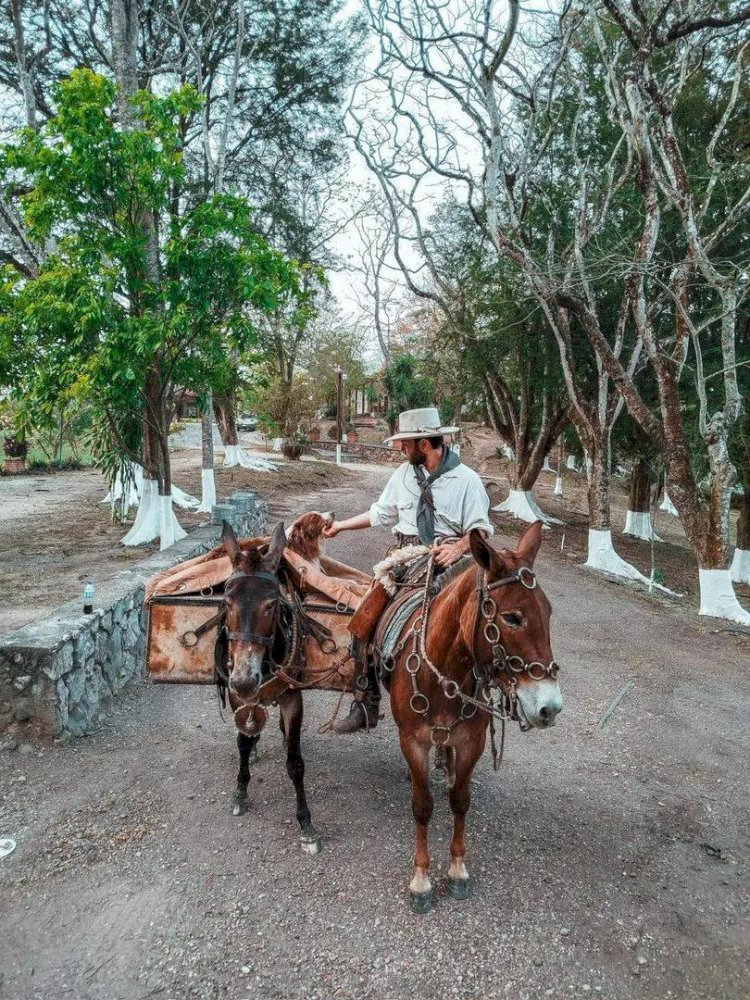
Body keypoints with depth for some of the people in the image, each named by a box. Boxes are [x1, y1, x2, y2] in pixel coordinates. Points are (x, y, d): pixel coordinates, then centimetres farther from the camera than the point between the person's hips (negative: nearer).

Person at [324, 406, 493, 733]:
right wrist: (341, 525, 24)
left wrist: (458, 547, -23)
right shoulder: (404, 474, 10)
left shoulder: (466, 479, -4)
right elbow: (380, 512, 22)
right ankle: (366, 704, 7)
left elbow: (480, 529, -4)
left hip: (447, 562, -4)